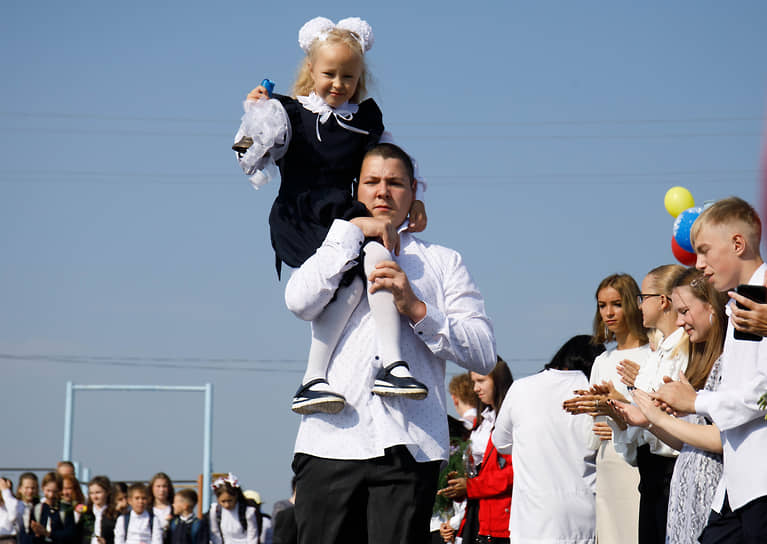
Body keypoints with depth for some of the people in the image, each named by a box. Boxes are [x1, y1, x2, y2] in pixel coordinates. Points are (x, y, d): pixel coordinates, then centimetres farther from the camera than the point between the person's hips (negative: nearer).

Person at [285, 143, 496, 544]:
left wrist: (416, 309, -5)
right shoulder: (333, 257, 23)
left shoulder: (442, 262, 19)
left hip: (407, 446, -1)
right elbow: (300, 302, -2)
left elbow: (484, 355, 7)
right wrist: (352, 231, 5)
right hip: (331, 441, 1)